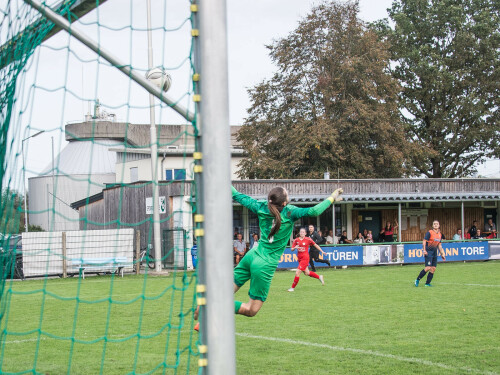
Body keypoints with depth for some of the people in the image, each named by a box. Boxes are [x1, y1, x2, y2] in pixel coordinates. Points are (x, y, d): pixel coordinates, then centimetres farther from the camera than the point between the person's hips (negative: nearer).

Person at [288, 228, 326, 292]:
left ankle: (293, 287, -2)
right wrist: (295, 247, -19)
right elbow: (292, 249, 3)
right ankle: (319, 277, 38)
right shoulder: (296, 240, 4)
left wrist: (322, 251, 12)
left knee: (297, 273, -13)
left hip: (305, 258, -5)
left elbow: (315, 245, 7)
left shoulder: (308, 239, -5)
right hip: (299, 258, 5)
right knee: (307, 273, 15)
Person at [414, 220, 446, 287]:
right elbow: (424, 241, -11)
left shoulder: (439, 234, 13)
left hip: (435, 252, 7)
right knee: (428, 268, -15)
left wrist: (442, 254, 19)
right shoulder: (429, 233, -8)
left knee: (433, 269, 1)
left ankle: (427, 283, 9)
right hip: (428, 252, -7)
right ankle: (417, 280, -2)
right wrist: (424, 250, -22)